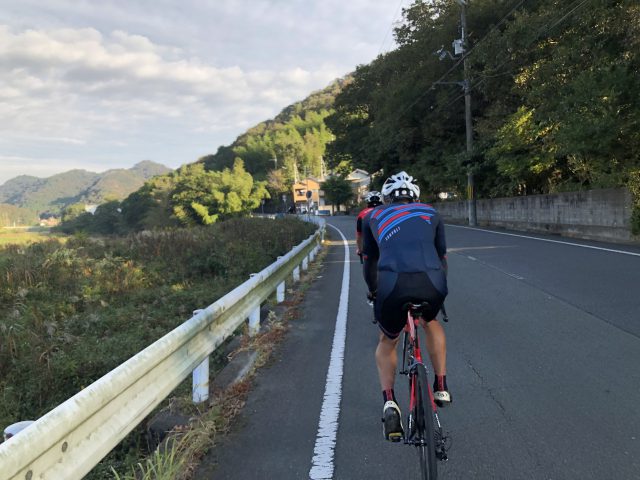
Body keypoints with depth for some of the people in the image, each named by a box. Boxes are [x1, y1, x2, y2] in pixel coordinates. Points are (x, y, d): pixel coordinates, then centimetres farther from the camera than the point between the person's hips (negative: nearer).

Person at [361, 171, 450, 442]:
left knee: (387, 342, 27)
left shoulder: (374, 217, 26)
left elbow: (369, 263, 33)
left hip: (393, 285, -1)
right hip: (432, 285, 1)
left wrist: (373, 292, 49)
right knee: (431, 323, 36)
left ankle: (389, 402, 10)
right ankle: (441, 388, 32)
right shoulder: (431, 214, 28)